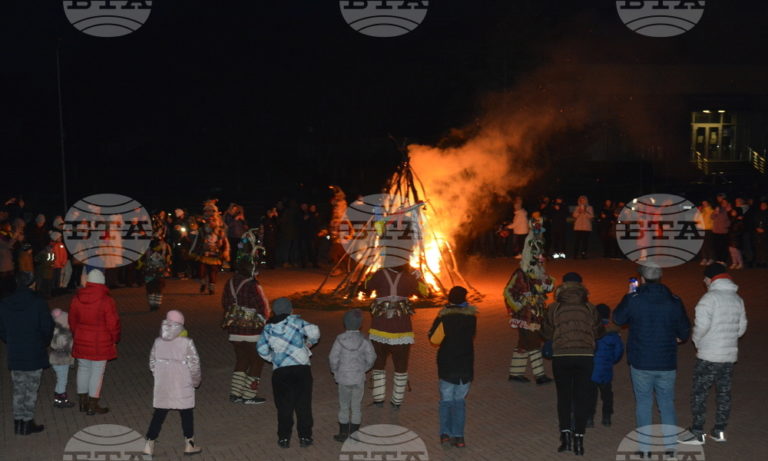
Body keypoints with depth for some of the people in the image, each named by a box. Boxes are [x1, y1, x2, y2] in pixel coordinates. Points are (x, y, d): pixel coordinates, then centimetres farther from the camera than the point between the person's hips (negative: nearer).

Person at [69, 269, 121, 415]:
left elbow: (72, 320, 9)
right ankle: (92, 406, 9)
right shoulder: (106, 300, -17)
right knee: (97, 372, 4)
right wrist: (115, 340, 4)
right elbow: (113, 323, -13)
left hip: (81, 341, 5)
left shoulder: (77, 298, -1)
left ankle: (83, 402, 27)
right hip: (100, 343, -5)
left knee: (83, 369, 17)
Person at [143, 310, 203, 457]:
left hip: (162, 388, 3)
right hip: (182, 388, -3)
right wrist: (196, 380, 6)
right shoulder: (186, 343, -13)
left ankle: (149, 444, 11)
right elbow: (194, 364, -11)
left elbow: (152, 364, 4)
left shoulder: (158, 342, -3)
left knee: (159, 414, 11)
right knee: (186, 414, 11)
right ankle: (189, 445, 18)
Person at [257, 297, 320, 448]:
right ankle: (305, 437, 13)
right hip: (301, 368, -2)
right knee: (303, 404, 9)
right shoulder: (295, 321, -2)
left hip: (280, 371, 2)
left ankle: (284, 438, 13)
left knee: (284, 406, 12)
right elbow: (313, 331, -14)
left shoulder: (268, 328, 7)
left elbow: (262, 349, 6)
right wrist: (311, 341, 8)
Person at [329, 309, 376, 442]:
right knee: (356, 407, 11)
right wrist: (363, 369, 9)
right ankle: (354, 434, 15)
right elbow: (371, 357, -8)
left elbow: (333, 358, -10)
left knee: (344, 406, 11)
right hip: (359, 379, 1)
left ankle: (343, 434, 16)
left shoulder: (340, 339, -10)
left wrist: (335, 371, 8)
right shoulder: (364, 340, -8)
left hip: (344, 379, -1)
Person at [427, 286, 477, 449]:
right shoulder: (471, 314, -3)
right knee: (459, 399, 7)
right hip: (465, 362, 0)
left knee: (446, 398, 9)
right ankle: (458, 436, 1)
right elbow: (473, 335, 6)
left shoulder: (443, 314, -5)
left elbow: (432, 335, -7)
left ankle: (445, 434, 3)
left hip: (446, 361, 0)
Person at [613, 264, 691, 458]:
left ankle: (645, 447, 11)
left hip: (640, 362, -1)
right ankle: (670, 446, 12)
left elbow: (618, 319, 8)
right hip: (667, 363, 2)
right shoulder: (674, 301, -3)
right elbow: (685, 331, 4)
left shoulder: (632, 299, -10)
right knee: (667, 403, 13)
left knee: (643, 403, 9)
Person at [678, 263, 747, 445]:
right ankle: (719, 431, 22)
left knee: (699, 392, 1)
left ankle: (697, 433, 2)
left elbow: (701, 324, -21)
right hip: (730, 355, 7)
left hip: (708, 356, -7)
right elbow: (742, 327, 14)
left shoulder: (710, 297, -14)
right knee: (724, 392, 14)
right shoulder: (737, 299, 9)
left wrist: (697, 340, -4)